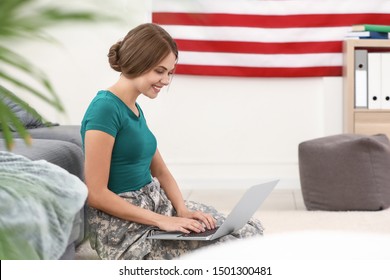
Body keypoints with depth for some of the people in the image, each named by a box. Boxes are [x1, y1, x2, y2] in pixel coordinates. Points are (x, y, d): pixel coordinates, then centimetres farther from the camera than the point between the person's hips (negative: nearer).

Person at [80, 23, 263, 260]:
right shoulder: (105, 109, -15)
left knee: (250, 232, -2)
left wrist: (183, 210, -2)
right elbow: (96, 194, -19)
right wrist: (161, 221, -18)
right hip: (122, 225, -9)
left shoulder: (135, 109, 14)